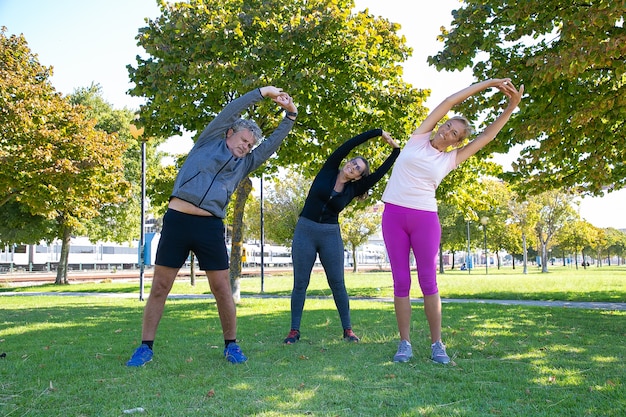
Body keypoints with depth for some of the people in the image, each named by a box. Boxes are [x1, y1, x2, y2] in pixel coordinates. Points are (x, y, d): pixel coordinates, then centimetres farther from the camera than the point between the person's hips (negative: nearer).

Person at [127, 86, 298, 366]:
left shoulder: (244, 164, 20)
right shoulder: (209, 142, 12)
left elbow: (273, 142, 18)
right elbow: (230, 112, 5)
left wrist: (291, 115, 9)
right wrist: (261, 93, 5)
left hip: (210, 226, 3)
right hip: (177, 219, -2)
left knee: (222, 288, 2)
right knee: (160, 287, 2)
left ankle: (231, 345, 17)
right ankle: (146, 347, 13)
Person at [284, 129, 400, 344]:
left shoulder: (352, 190, 3)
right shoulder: (328, 171, 0)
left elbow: (379, 173, -3)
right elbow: (349, 144, -6)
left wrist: (396, 150, -4)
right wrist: (379, 132, -6)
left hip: (331, 235, 2)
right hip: (305, 231, -1)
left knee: (338, 284, 2)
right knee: (300, 284, 1)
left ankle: (347, 329, 12)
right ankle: (294, 330, 7)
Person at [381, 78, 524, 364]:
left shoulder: (450, 160, 11)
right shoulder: (418, 139, 8)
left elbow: (486, 137, 12)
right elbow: (448, 102, 7)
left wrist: (511, 107, 8)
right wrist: (487, 83, 8)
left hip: (425, 219, 1)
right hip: (393, 215, 0)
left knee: (428, 281, 0)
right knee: (400, 282, 2)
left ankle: (437, 344, 8)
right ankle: (404, 343, 8)